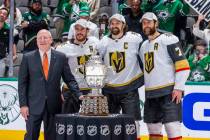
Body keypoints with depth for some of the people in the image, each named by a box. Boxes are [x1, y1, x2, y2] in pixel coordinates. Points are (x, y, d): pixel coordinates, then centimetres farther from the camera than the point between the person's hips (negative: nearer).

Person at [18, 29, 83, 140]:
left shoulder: (61, 57, 6)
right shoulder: (28, 58, 3)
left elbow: (69, 79, 8)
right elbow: (22, 83, 2)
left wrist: (79, 95, -6)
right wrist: (23, 104, -5)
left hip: (54, 105, 1)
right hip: (34, 106, -1)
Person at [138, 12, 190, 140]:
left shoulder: (168, 39, -6)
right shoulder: (143, 46, 18)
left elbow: (183, 65, -12)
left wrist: (178, 88, -17)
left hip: (169, 91, -8)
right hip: (151, 94, 8)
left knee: (172, 127, -15)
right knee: (153, 128, 10)